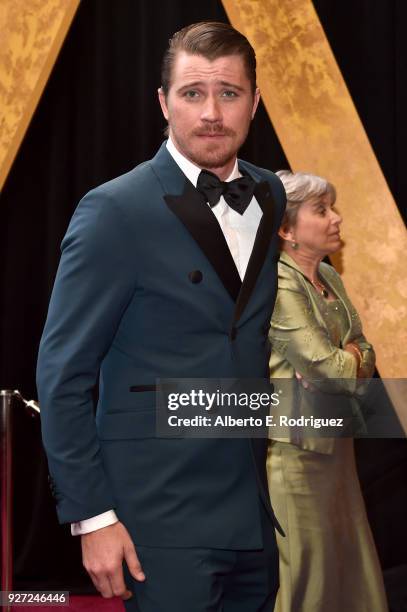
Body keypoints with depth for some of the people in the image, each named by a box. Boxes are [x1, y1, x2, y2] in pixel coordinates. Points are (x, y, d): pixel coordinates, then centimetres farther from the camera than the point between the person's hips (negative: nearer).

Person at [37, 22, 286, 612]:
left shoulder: (270, 196, 7)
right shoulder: (115, 211, -12)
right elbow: (62, 376, -10)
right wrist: (92, 517, -13)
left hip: (253, 512, 6)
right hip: (161, 519, -6)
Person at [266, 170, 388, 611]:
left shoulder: (329, 278, 11)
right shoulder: (278, 284, -16)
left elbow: (363, 354, 10)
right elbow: (331, 368, -20)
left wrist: (344, 358, -11)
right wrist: (351, 360, 0)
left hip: (334, 438, 8)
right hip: (295, 445, -8)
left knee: (345, 561, 12)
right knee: (303, 567, -3)